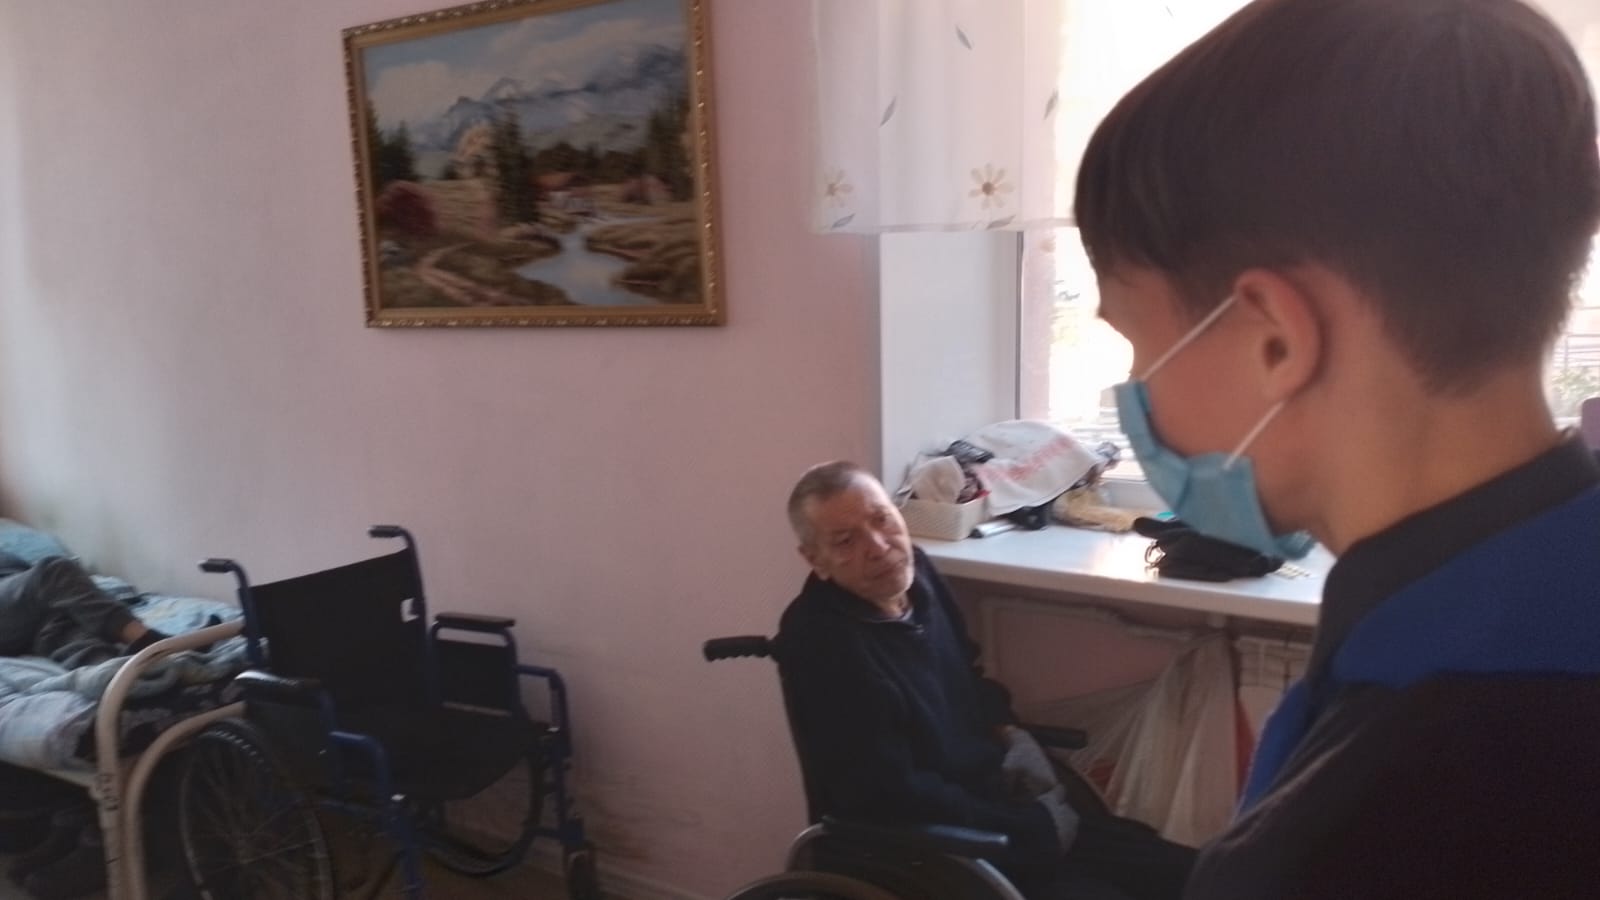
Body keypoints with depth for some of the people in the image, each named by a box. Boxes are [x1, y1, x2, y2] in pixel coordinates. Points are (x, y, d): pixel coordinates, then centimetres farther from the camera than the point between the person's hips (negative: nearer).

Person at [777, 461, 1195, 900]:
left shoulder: (912, 570, 0)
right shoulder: (818, 643, -24)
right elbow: (894, 800, -25)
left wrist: (1010, 735, 2)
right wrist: (1039, 828, -16)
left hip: (998, 802, 8)